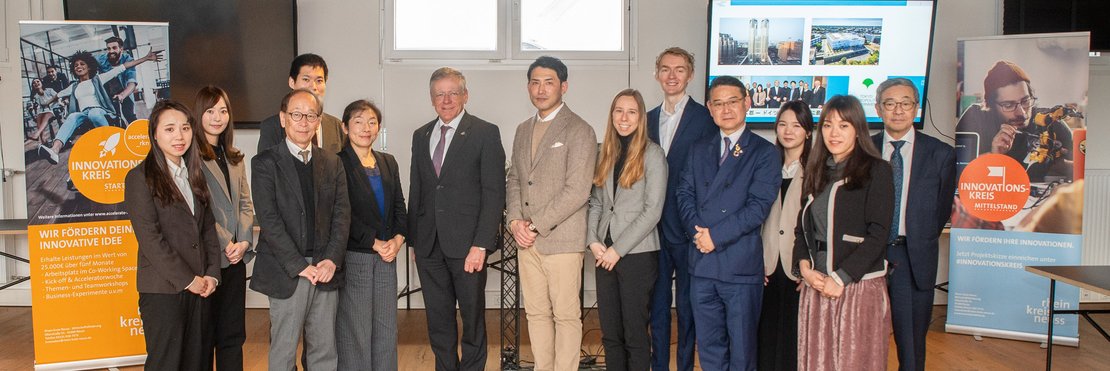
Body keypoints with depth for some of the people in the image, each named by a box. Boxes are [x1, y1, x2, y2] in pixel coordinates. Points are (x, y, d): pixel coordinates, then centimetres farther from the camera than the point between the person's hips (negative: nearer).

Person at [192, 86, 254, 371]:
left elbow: (245, 203, 12)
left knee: (233, 335, 11)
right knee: (204, 335, 5)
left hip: (235, 258, 6)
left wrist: (244, 241, -3)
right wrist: (225, 243, -13)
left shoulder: (234, 158, 16)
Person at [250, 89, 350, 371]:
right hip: (287, 272, -3)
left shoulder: (332, 163, 11)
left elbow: (342, 213, 5)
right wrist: (300, 266, -13)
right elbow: (269, 220, -9)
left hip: (326, 269, 4)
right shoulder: (265, 163, -1)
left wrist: (332, 259, -8)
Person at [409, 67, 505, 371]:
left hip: (467, 244, -4)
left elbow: (494, 193, -8)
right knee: (438, 320, 12)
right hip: (429, 245, 4)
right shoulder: (421, 136, 13)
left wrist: (481, 245, -15)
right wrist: (414, 240, 9)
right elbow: (416, 191, 15)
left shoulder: (486, 133, -3)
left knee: (473, 318, 7)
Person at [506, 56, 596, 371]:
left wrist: (536, 225, -14)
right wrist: (515, 221, 0)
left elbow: (577, 191, -15)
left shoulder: (579, 131, -8)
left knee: (566, 316, 1)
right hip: (527, 240, 7)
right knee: (536, 313, 13)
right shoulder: (523, 130, 15)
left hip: (561, 239, -6)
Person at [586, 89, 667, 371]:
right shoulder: (605, 154, 11)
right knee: (610, 332, 10)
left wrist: (618, 249, -12)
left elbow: (652, 210, -11)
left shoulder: (652, 153, -6)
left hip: (637, 253, -5)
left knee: (635, 334, 3)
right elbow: (596, 202, 11)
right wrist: (593, 240, -5)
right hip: (605, 253, 5)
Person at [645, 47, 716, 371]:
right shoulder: (648, 119, 12)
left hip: (687, 231, -5)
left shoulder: (705, 118, -5)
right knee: (657, 304, 13)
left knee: (686, 306, 6)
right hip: (654, 230, 5)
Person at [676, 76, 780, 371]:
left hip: (741, 265, -4)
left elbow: (759, 206, -12)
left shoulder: (765, 153, -3)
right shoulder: (699, 149, 13)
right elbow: (685, 193, 7)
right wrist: (697, 231, -10)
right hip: (702, 263, 4)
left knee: (741, 346, 7)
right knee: (708, 345, 13)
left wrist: (716, 235, -15)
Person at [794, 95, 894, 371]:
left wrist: (841, 278, -14)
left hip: (859, 287, -5)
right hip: (816, 286, 5)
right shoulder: (816, 172, 14)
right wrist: (804, 267, -3)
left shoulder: (876, 170, -3)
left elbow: (878, 234, -10)